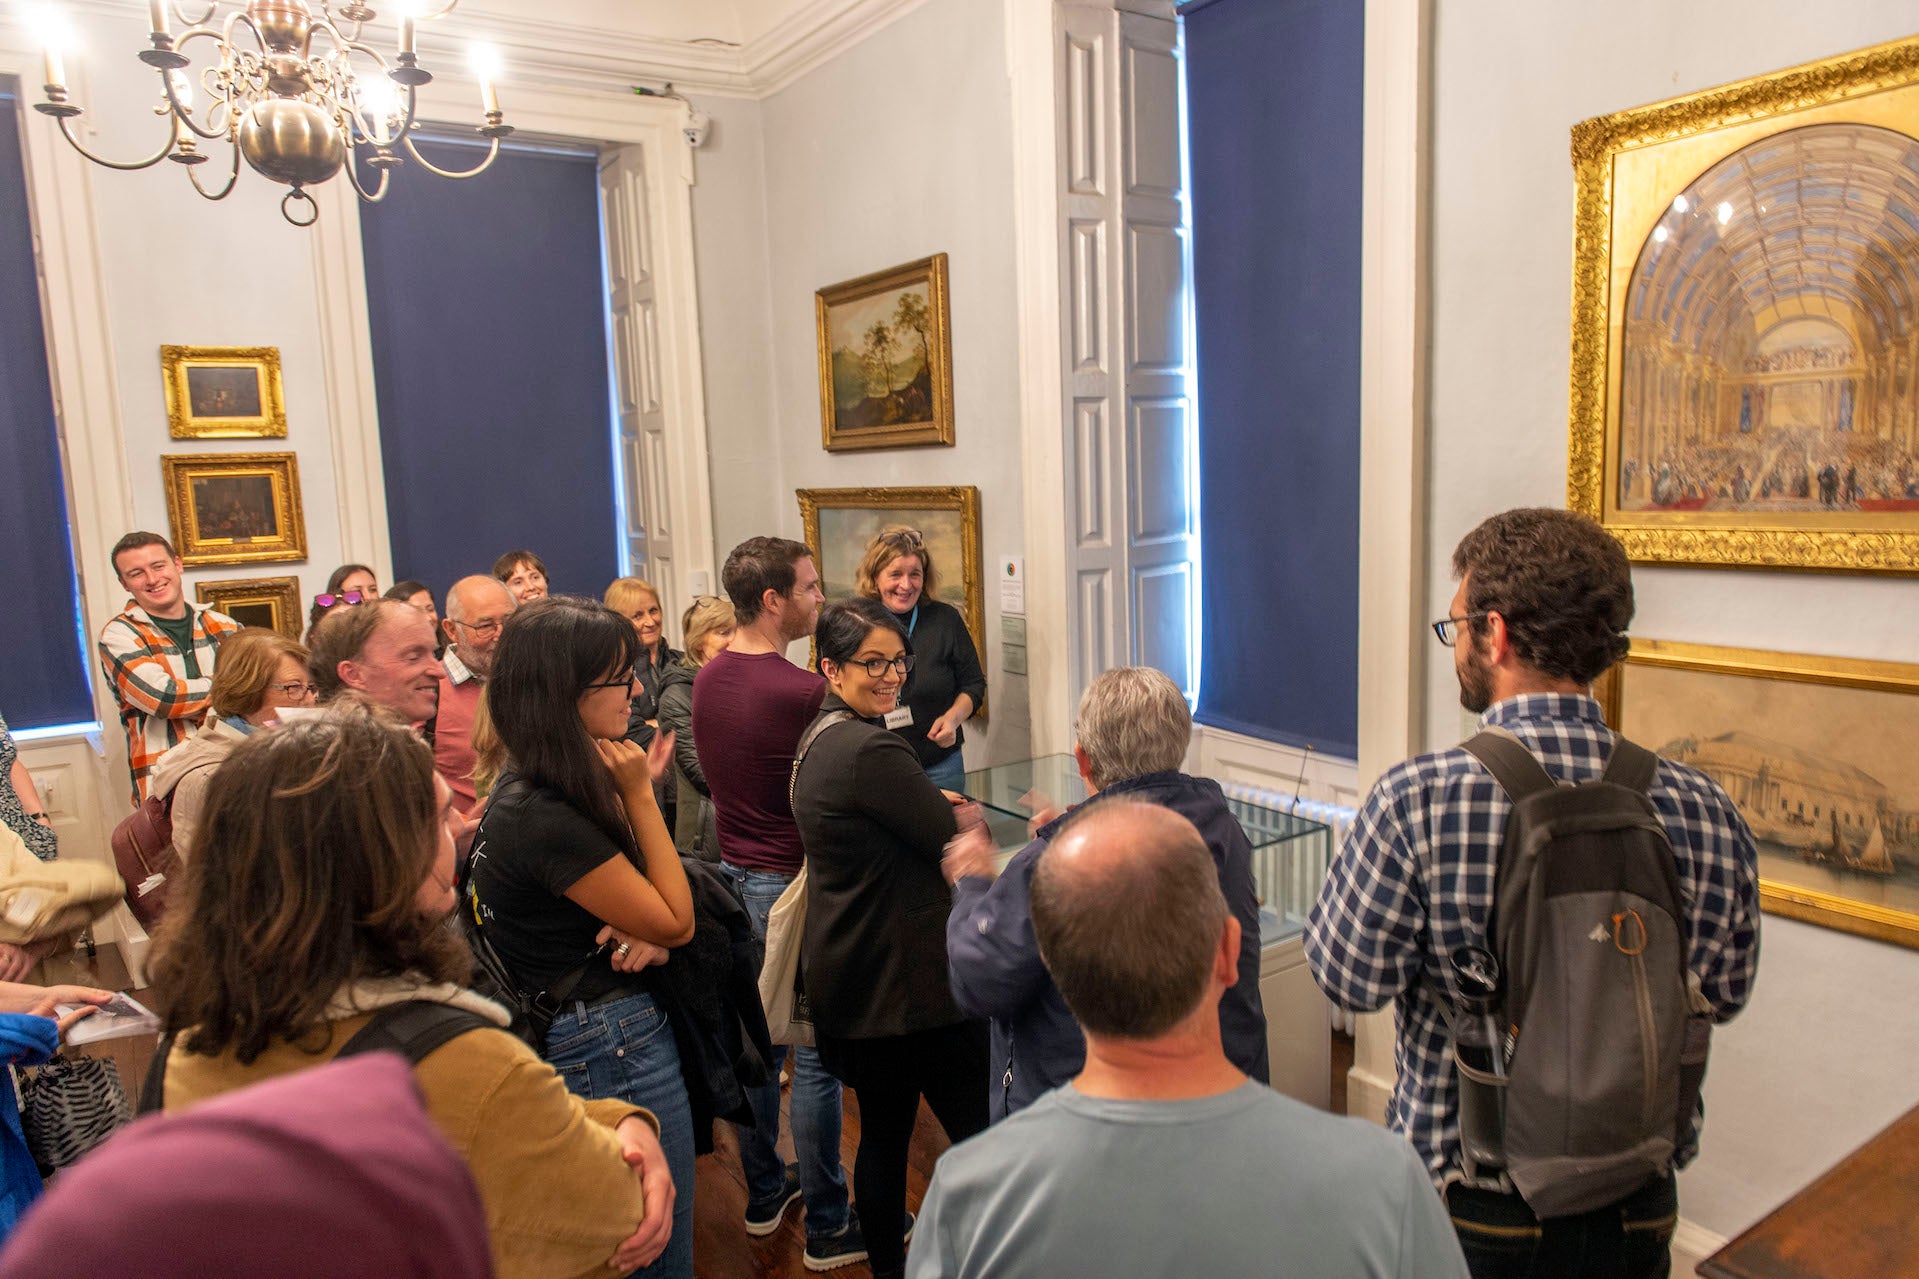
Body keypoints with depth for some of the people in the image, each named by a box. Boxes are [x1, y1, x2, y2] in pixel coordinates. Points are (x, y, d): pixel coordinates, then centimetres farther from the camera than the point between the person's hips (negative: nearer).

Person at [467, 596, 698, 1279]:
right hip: (613, 1048, -10)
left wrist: (640, 928, -12)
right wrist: (639, 796, -18)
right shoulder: (547, 818, -28)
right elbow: (677, 922, -18)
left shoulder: (523, 790, 2)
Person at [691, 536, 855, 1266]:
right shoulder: (802, 693, -23)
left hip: (733, 872, 8)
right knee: (815, 1055, 3)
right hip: (792, 884, -8)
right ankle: (827, 1225, 17)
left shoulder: (707, 678, 3)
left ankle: (764, 1192, 35)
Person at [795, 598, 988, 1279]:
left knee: (883, 1131, 21)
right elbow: (958, 844, -17)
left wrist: (932, 804, 6)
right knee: (980, 1135, 2)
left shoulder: (818, 738, 9)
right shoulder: (873, 750, -22)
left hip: (847, 972, 10)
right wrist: (970, 816, 3)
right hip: (907, 976, -10)